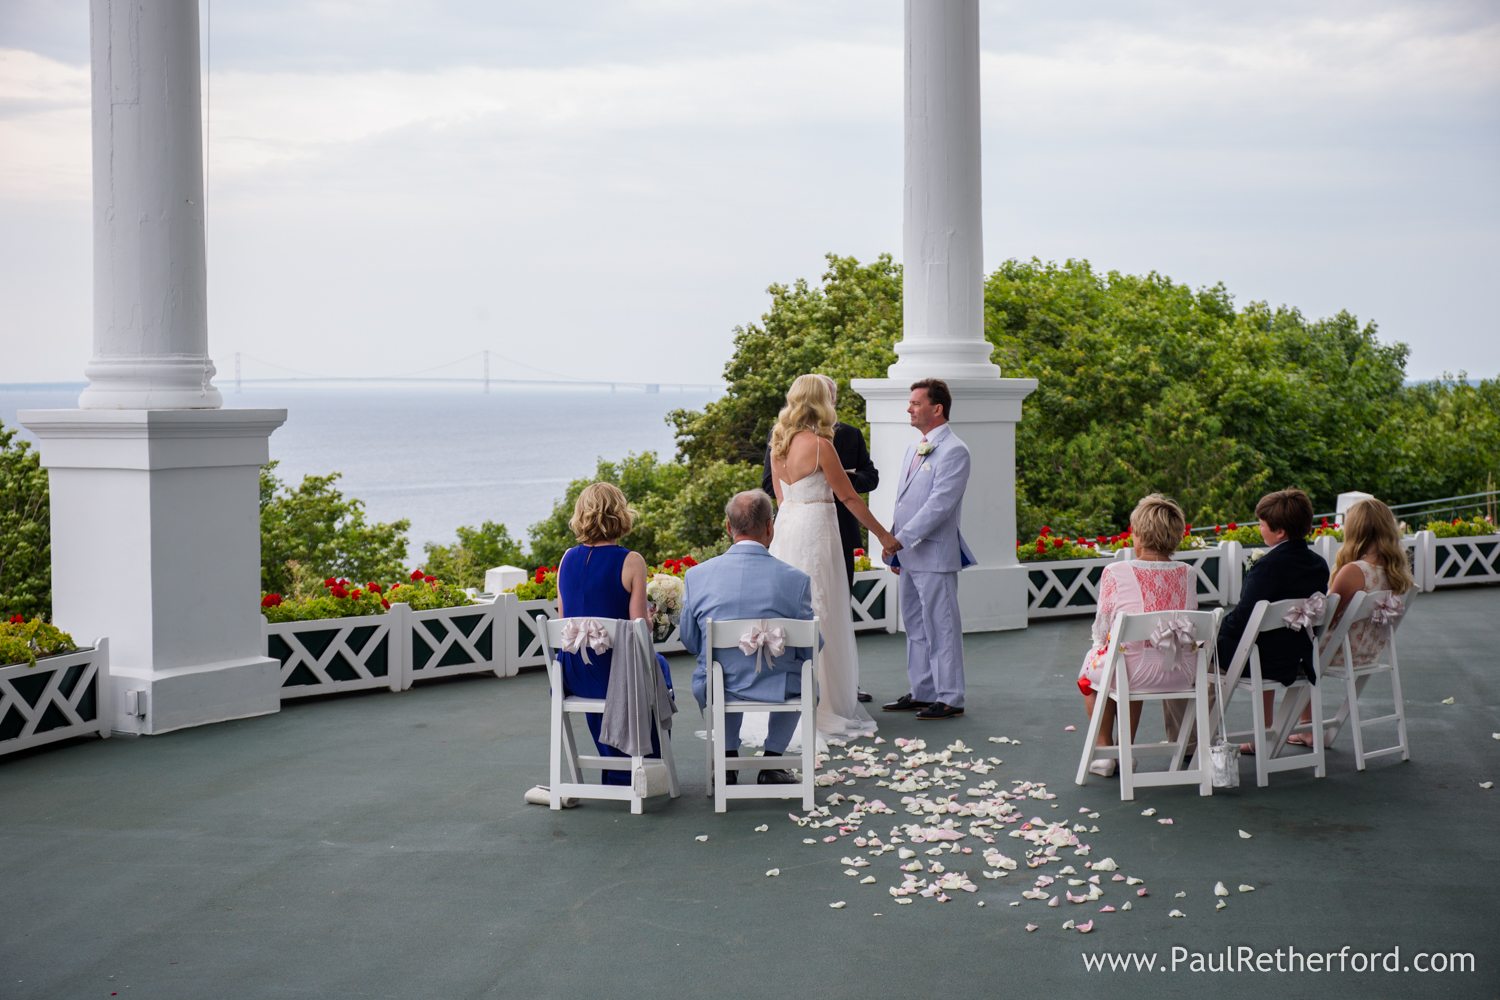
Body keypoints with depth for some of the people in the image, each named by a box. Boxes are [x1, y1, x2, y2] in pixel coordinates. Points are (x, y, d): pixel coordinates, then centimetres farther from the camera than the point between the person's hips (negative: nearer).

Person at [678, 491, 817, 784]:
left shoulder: (697, 576, -10)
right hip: (777, 690, -2)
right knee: (803, 678, 35)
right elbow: (809, 649, -5)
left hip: (714, 692, 2)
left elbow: (690, 643, 2)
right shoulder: (795, 579, -15)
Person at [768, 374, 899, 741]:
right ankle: (821, 708, 2)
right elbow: (849, 497, -8)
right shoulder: (820, 445, -13)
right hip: (815, 529, -8)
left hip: (785, 528, 8)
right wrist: (883, 535, 0)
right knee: (818, 618, -2)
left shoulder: (779, 443, 8)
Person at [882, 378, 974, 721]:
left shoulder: (953, 451, -12)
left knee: (941, 627, -3)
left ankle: (949, 698, 3)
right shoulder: (914, 448, 16)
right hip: (910, 555, 9)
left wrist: (901, 538, -19)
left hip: (934, 555, -9)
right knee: (915, 625, 14)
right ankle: (922, 692, 23)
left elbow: (939, 504, -19)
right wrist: (895, 548, 18)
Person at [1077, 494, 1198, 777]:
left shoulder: (1116, 573, -12)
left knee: (1091, 666, 29)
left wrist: (1101, 645, 19)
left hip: (1138, 673, -4)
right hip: (1182, 674, 4)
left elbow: (1101, 631, -3)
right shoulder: (1186, 573, 0)